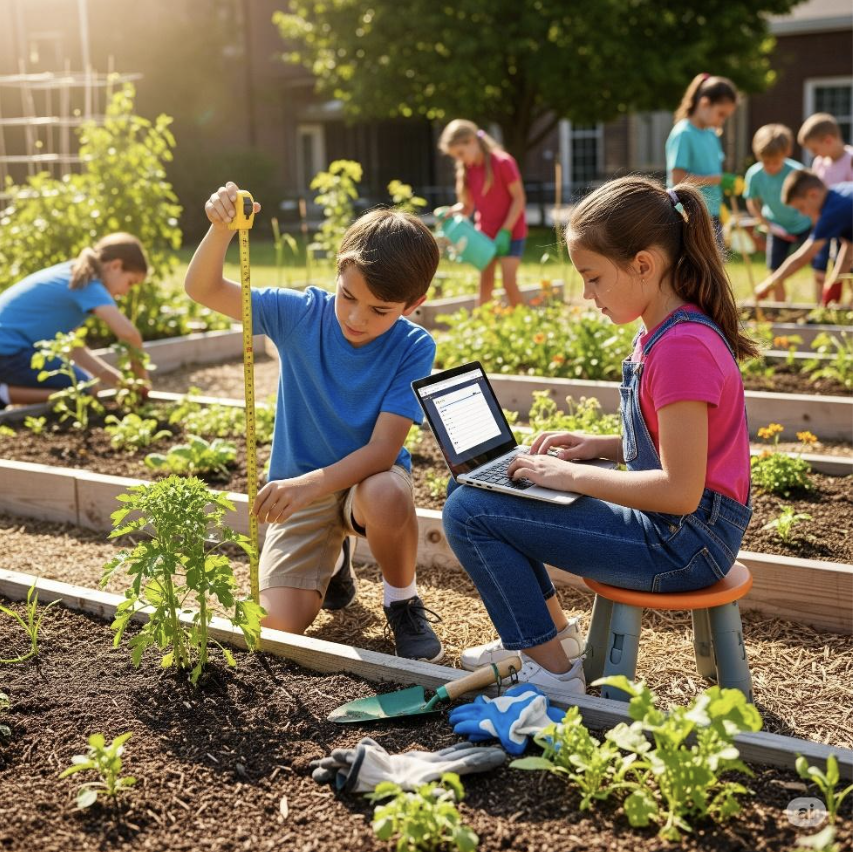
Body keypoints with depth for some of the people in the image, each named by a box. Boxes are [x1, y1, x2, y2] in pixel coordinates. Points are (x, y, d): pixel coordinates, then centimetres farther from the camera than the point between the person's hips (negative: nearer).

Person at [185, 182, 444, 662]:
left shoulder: (413, 348, -18)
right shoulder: (302, 315, -13)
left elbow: (383, 448, -25)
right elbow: (203, 290, -16)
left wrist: (310, 484, -40)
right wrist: (222, 228, -35)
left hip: (366, 478, -2)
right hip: (301, 486, 2)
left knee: (388, 494, -40)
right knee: (281, 625, -14)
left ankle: (403, 601, -7)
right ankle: (333, 558, 23)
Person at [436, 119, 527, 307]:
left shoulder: (502, 162, -14)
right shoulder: (467, 170, 4)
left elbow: (519, 198, -13)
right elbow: (468, 206, 7)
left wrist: (505, 231, -18)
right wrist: (450, 212, -14)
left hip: (510, 233, -6)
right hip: (485, 234, 6)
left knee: (509, 282, -10)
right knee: (485, 285, 5)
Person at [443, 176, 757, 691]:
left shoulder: (681, 346, -23)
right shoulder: (668, 331, 8)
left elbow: (680, 490, -26)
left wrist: (570, 476, -18)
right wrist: (600, 446, 4)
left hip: (685, 542, -10)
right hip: (671, 528, 10)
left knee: (469, 512, -13)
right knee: (475, 483, 15)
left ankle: (553, 671, -1)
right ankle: (553, 635, 21)